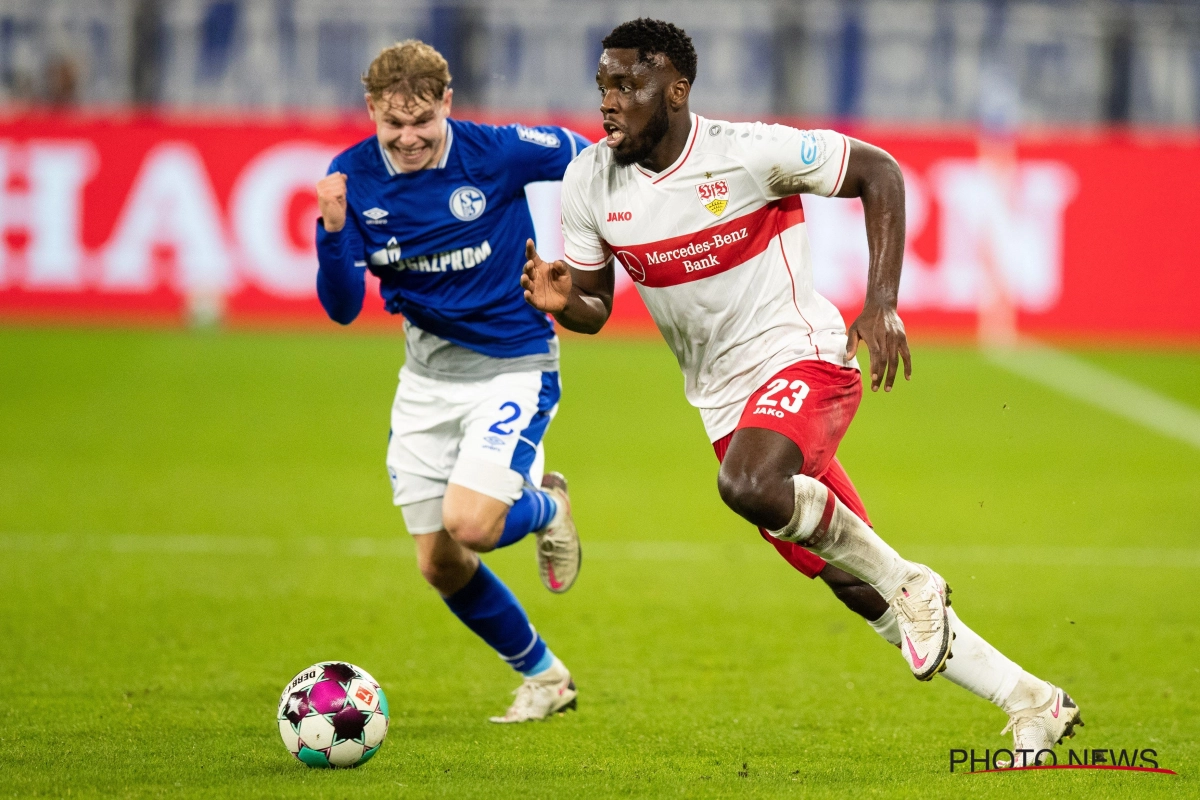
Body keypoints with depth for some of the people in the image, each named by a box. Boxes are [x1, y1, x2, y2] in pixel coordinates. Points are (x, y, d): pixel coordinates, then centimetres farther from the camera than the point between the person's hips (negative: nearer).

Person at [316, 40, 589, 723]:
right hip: (428, 376, 5)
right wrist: (333, 231, -25)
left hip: (514, 365, -5)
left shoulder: (498, 153, -19)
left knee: (470, 525, -24)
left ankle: (546, 507, 13)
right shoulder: (354, 177, -8)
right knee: (440, 565, 5)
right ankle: (544, 676, 29)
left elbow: (591, 160, -1)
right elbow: (343, 307, -8)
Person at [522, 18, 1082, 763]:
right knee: (861, 594, 6)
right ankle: (1034, 705, 17)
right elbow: (594, 308, 8)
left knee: (747, 486, -37)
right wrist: (561, 300, -17)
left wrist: (883, 303, -15)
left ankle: (907, 581, -13)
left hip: (803, 359, -6)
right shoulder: (591, 183, -2)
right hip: (726, 402, 6)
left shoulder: (748, 152, -17)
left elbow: (879, 172, -7)